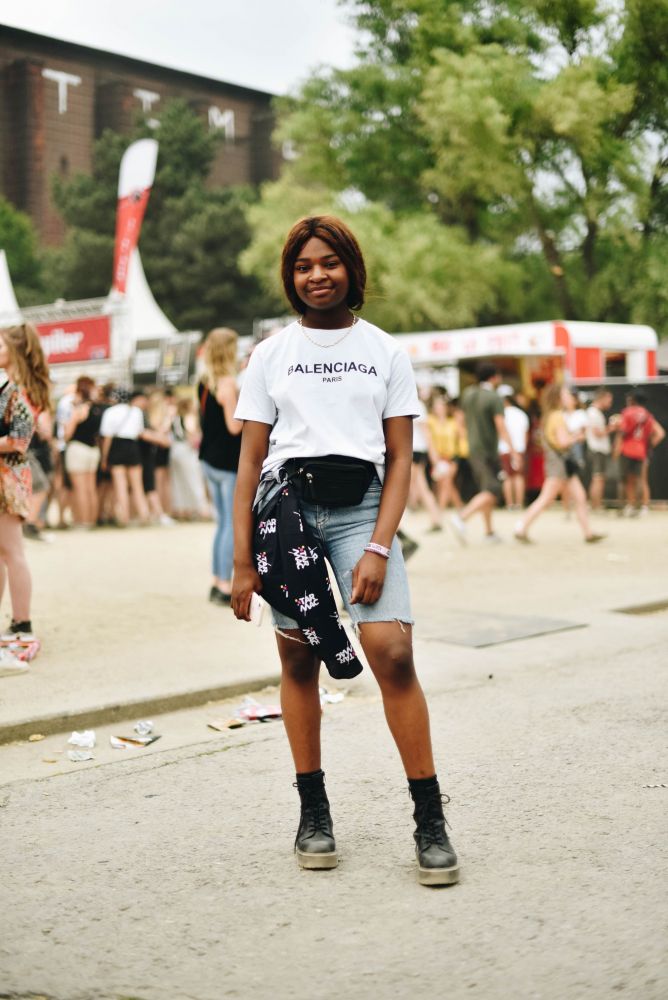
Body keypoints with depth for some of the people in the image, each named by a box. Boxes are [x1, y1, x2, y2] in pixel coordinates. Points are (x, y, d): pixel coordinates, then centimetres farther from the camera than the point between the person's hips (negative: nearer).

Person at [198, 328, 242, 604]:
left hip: (209, 460, 9)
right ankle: (225, 587, -4)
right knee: (233, 524, -4)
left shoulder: (205, 382, 9)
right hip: (228, 462, -9)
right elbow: (235, 426, -19)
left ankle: (217, 583, 19)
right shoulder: (228, 384, -16)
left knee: (222, 522, 16)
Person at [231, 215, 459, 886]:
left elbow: (400, 459, 5)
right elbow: (250, 462, 9)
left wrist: (378, 547, -8)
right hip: (286, 506, 1)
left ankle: (430, 821, -5)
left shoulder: (385, 352, 10)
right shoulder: (270, 356, 11)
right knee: (298, 660, 3)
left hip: (361, 508, -1)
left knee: (391, 650, -15)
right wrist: (242, 562, 2)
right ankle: (313, 811, 18)